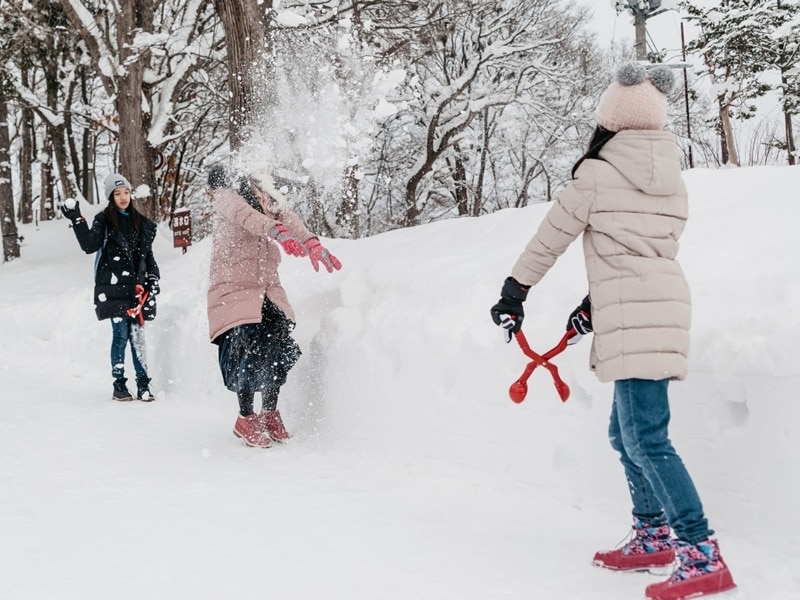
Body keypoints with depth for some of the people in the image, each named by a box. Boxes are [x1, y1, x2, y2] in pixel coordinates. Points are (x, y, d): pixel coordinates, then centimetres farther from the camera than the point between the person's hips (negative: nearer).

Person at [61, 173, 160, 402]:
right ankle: (119, 385, 4)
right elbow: (90, 245, -12)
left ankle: (143, 385, 2)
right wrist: (77, 220, -18)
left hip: (136, 287, 3)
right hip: (113, 288, -3)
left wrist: (153, 280, 14)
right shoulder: (103, 221, 3)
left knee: (137, 336, 0)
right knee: (120, 335, -5)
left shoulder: (141, 222, 15)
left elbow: (148, 255, 21)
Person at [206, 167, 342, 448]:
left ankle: (270, 414, 16)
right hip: (233, 293, -5)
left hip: (268, 293, 5)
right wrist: (278, 232, -47)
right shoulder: (226, 199, -5)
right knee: (249, 352, -16)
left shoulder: (273, 206, 9)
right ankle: (246, 420, 2)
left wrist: (312, 243, -34)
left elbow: (289, 220, -12)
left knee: (280, 352, -6)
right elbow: (246, 216, -27)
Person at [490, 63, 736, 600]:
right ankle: (654, 537, 24)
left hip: (631, 315, -8)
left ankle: (703, 557, -14)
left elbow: (549, 242, 4)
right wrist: (598, 303, 30)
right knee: (627, 433, 18)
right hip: (665, 307, 8)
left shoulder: (596, 174, -4)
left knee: (645, 439, -10)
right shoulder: (672, 181, 15)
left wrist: (513, 294, 16)